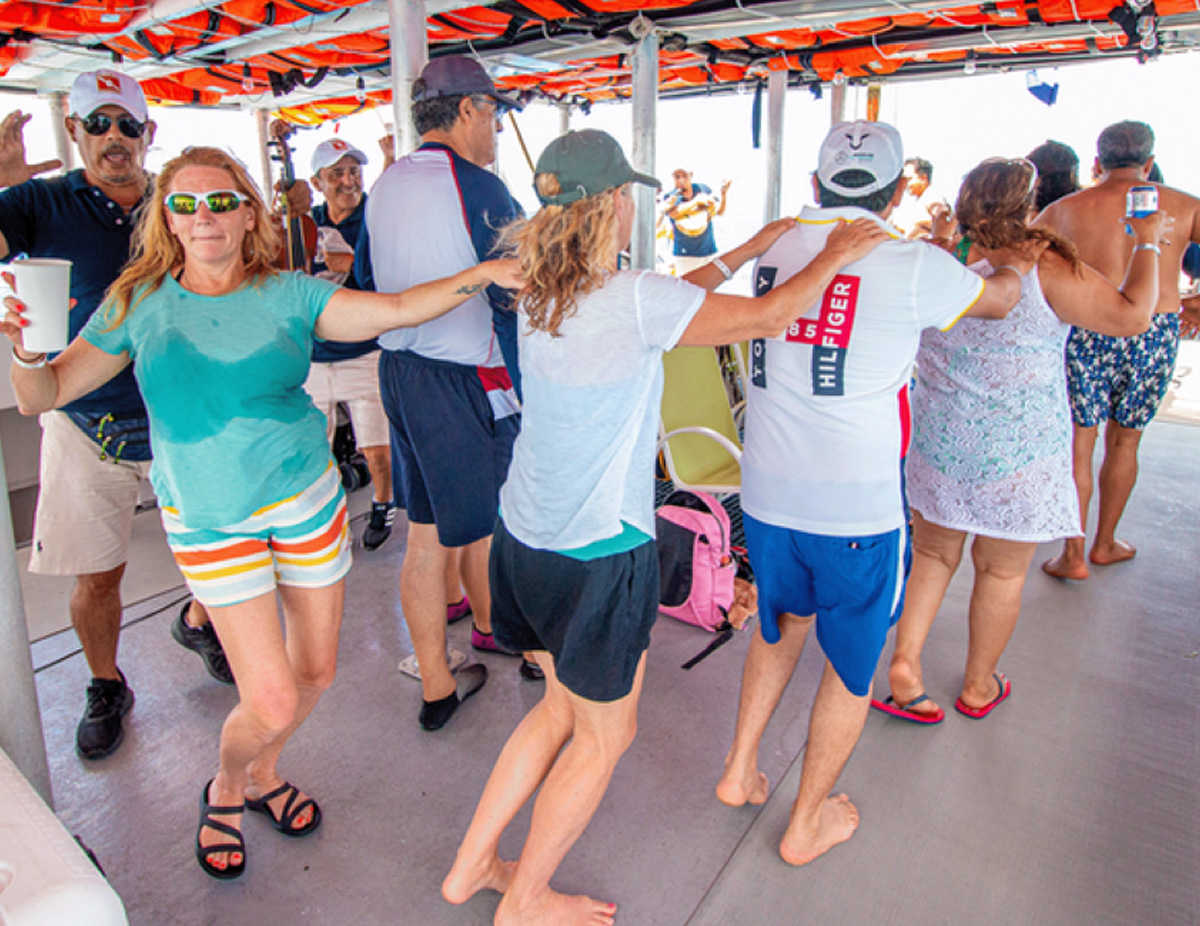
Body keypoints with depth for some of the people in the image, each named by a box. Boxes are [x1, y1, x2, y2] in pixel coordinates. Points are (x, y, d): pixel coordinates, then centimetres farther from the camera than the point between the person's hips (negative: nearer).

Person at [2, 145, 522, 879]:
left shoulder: (288, 295, -2)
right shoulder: (139, 304, -1)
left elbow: (397, 309, -12)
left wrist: (483, 273, -23)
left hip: (308, 500, 2)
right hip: (209, 522, -1)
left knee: (317, 672, 12)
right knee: (271, 702, -5)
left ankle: (263, 773, 44)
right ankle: (226, 788, 32)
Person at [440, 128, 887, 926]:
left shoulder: (543, 295, 4)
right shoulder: (634, 300, -20)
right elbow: (768, 317, -10)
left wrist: (750, 249, 22)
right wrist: (835, 256, 7)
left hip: (525, 537, 8)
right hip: (597, 555, -8)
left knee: (565, 706, 26)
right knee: (604, 736, 16)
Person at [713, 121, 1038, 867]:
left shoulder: (777, 246, 4)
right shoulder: (914, 264, -8)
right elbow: (999, 301, 11)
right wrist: (1011, 266, 36)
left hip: (767, 491, 5)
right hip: (857, 504, -4)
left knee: (782, 620, 29)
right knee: (852, 661, 17)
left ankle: (740, 769, 37)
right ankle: (808, 823, 33)